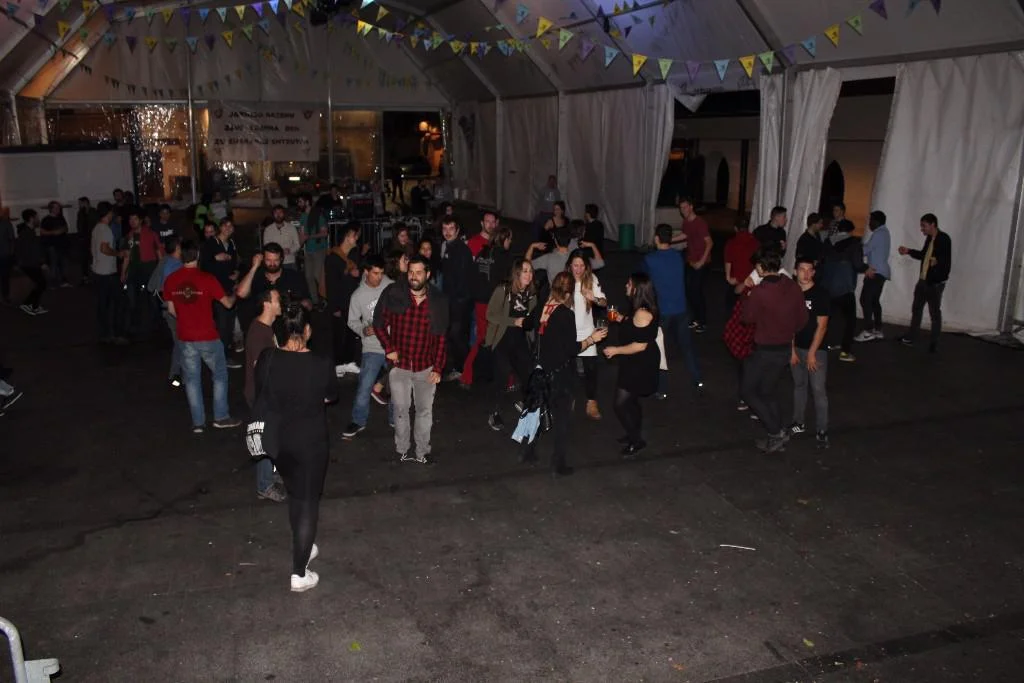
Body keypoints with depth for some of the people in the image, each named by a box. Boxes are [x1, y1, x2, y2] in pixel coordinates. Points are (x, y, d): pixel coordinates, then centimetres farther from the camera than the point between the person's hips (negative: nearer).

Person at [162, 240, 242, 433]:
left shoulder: (170, 280, -3)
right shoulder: (207, 279, -15)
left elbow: (171, 309, 7)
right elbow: (227, 303, -7)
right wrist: (234, 295, 16)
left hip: (185, 337, 4)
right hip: (208, 337, -3)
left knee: (192, 379, 12)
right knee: (220, 374, 14)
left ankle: (198, 422, 16)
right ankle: (221, 417, 16)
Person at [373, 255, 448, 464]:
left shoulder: (438, 300, -5)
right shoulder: (393, 294, -9)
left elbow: (441, 337, 0)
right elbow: (379, 323, 3)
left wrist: (438, 368, -3)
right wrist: (389, 348, -7)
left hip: (426, 368, 1)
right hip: (399, 366, -1)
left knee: (425, 411, 10)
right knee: (401, 410, 9)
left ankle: (423, 452, 24)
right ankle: (402, 451, 25)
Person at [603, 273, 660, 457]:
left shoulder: (642, 313, -27)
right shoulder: (645, 309, 5)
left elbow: (640, 345, -28)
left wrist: (615, 350, -19)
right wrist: (623, 319, 13)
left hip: (641, 365, -10)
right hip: (637, 363, 10)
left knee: (621, 404, -4)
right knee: (631, 401, 22)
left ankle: (637, 441, 11)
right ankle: (634, 435, 38)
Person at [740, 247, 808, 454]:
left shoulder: (759, 292, -24)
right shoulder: (793, 288, -5)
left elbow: (747, 318, -10)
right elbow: (802, 319, 4)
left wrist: (748, 298, 5)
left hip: (764, 350, -6)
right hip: (786, 349, 6)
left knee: (749, 392, 11)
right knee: (769, 393, 22)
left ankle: (777, 432, 5)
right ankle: (776, 437, 26)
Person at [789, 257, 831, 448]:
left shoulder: (820, 294, -12)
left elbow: (822, 326, -12)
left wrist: (812, 353, -13)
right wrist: (792, 350, 0)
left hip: (816, 349, -4)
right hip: (796, 347, 4)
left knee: (818, 390, -3)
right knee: (799, 385, 16)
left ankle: (821, 431, 5)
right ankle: (798, 423, 29)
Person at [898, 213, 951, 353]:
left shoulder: (944, 238, -15)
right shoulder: (929, 238, 9)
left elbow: (947, 260, -22)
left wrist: (937, 261, -42)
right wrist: (909, 251, 16)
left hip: (936, 282, -8)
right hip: (923, 280, 8)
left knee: (935, 313, 2)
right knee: (916, 309, 16)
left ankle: (934, 343, 13)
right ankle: (910, 338, 27)